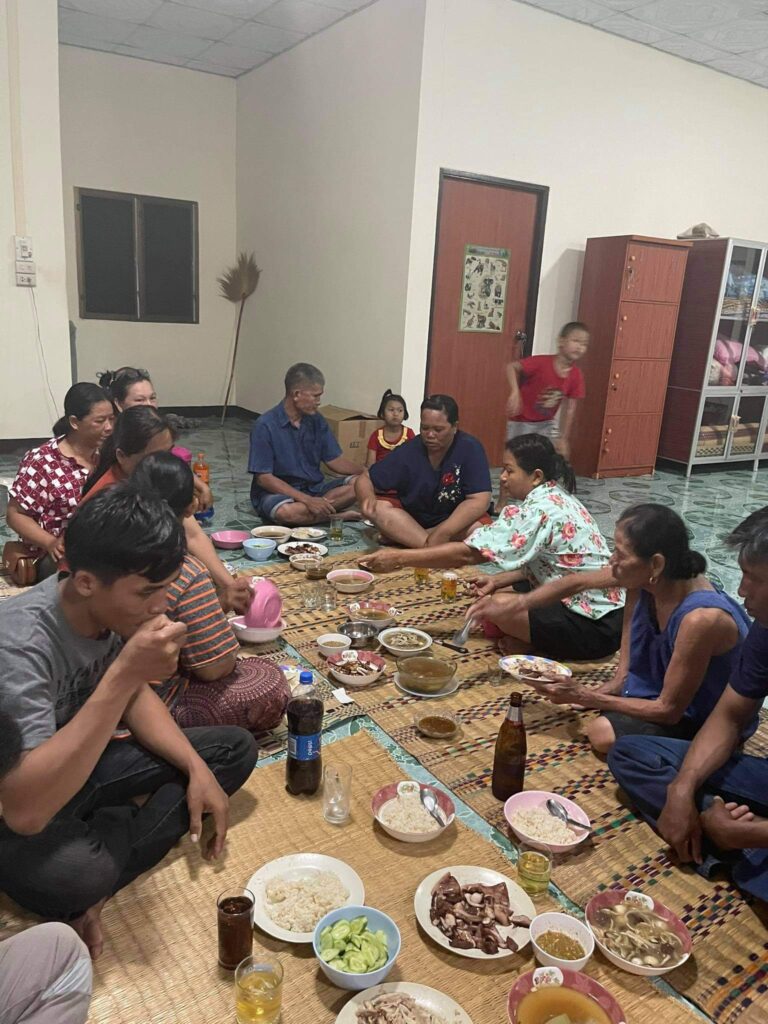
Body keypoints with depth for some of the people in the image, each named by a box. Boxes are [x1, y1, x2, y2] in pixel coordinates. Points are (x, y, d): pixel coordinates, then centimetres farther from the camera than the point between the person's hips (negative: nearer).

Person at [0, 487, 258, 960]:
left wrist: (197, 768, -7)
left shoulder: (119, 609, -11)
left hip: (84, 767, 8)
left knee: (236, 749, 1)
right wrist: (125, 673, -43)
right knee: (75, 872, -40)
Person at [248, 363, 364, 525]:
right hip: (276, 492, -4)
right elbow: (263, 478, -17)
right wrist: (307, 500, -26)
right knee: (286, 512, -39)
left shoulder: (317, 421, 2)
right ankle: (336, 514, -16)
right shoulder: (265, 426, -14)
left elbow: (335, 460, 6)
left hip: (313, 488, 5)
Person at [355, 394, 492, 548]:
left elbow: (479, 501, -24)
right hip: (412, 519, 2)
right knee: (377, 508, -25)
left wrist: (443, 533, -34)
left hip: (457, 521, -1)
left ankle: (402, 536, -24)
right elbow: (365, 479, -8)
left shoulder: (470, 448, -18)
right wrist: (368, 498, -32)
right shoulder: (408, 451, -13)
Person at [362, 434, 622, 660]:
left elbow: (468, 553, -25)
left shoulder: (539, 510, -21)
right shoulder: (558, 498, 8)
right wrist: (499, 580, -5)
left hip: (594, 626, -9)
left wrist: (399, 558, -21)